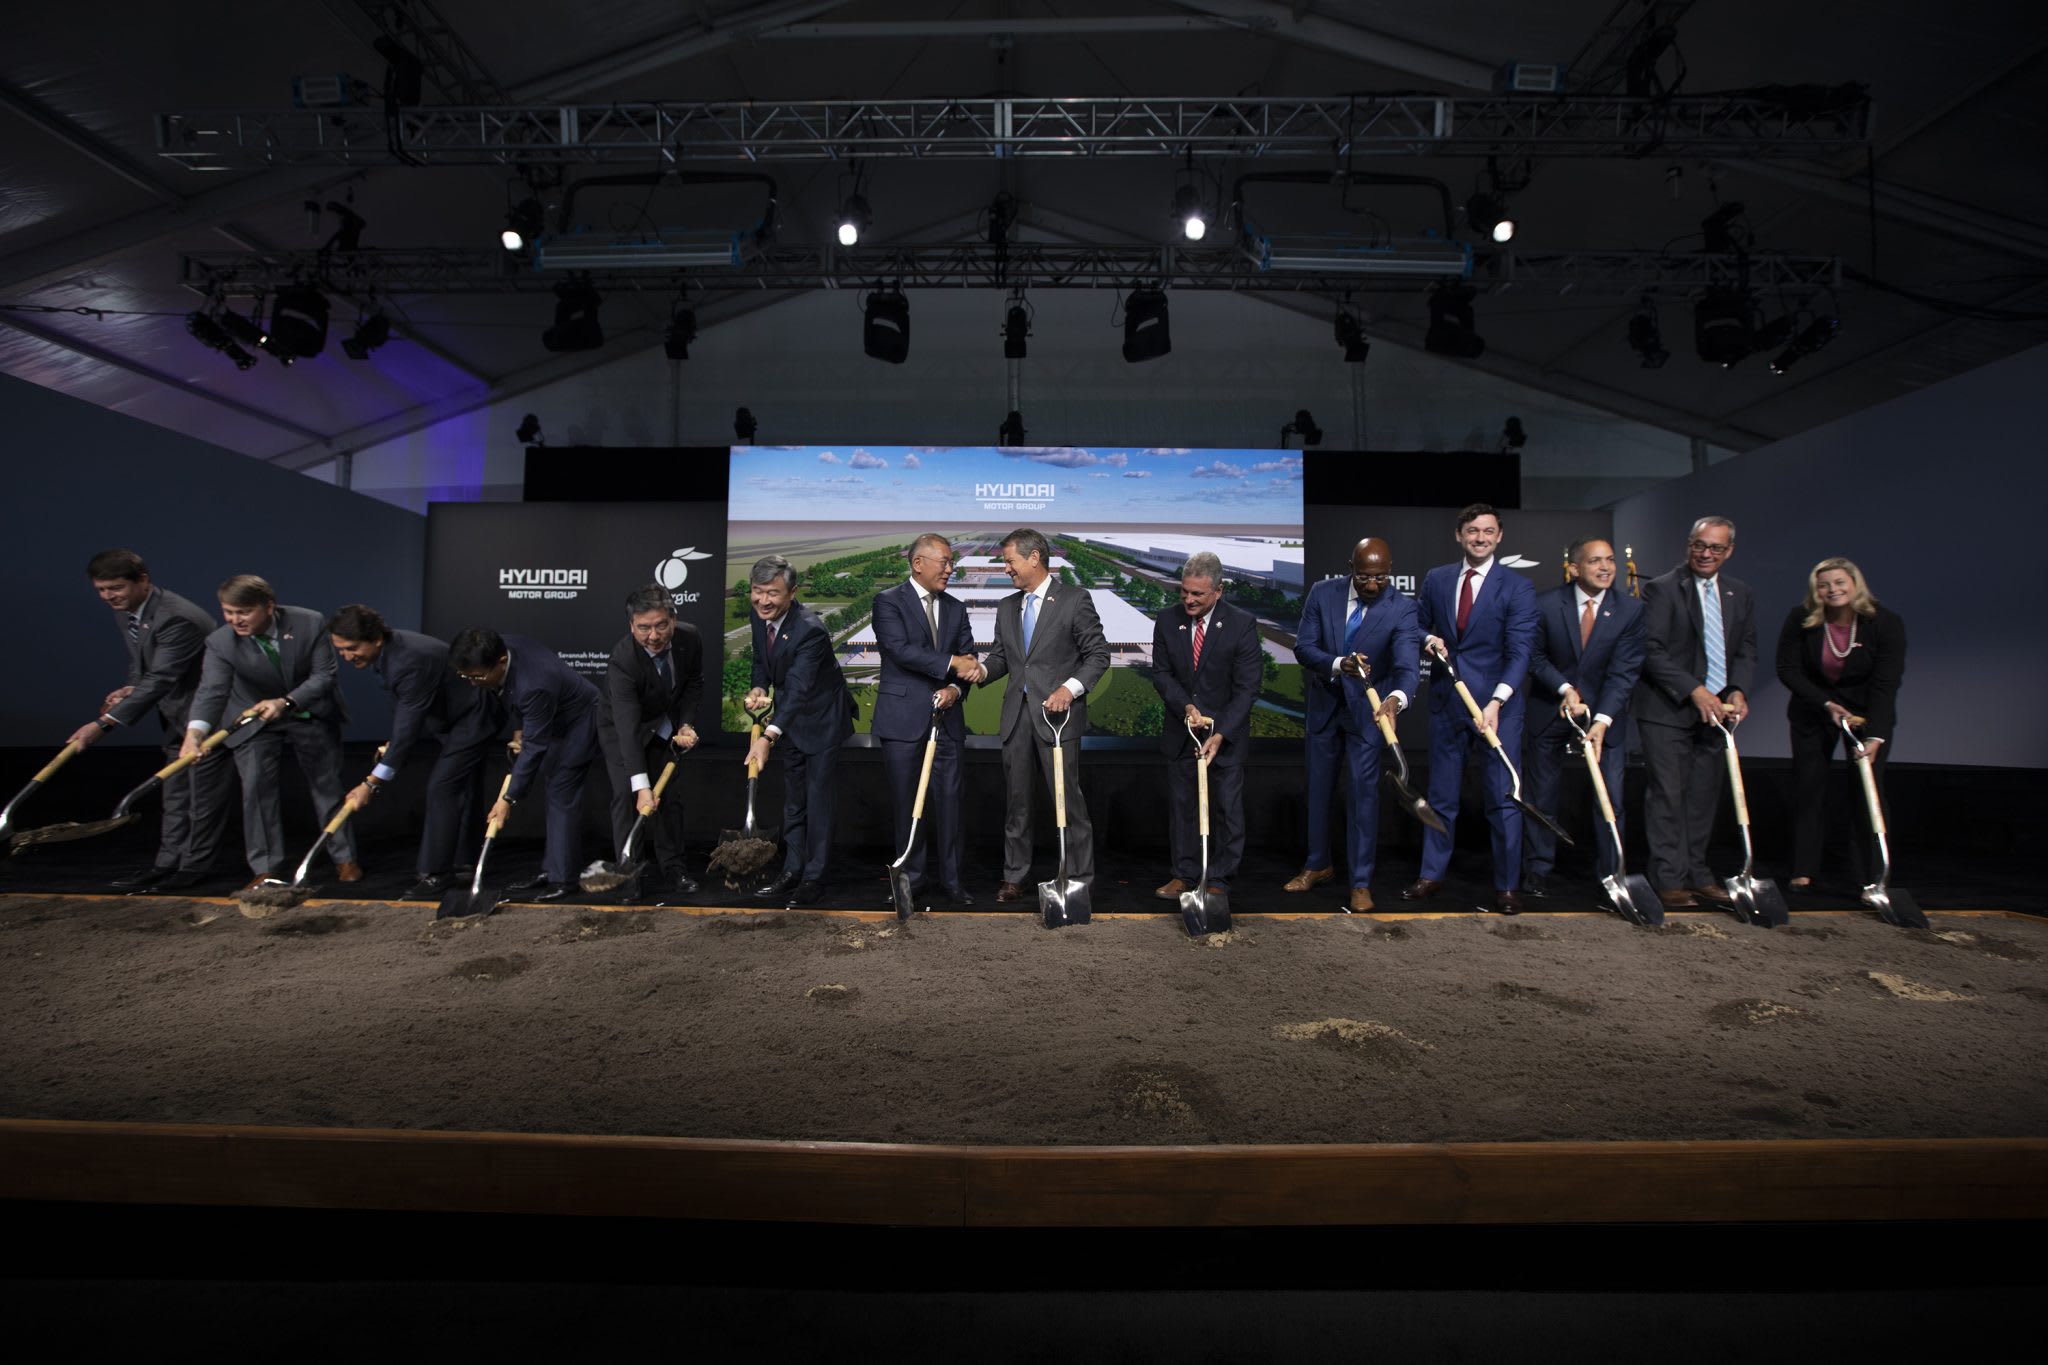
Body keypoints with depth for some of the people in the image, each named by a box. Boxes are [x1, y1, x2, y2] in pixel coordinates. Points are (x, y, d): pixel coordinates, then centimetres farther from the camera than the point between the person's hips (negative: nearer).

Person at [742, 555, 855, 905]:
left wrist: (768, 737, -50)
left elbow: (798, 689, -40)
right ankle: (792, 871, 26)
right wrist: (759, 689, -15)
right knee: (793, 800, 15)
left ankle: (814, 877, 9)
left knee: (817, 799, -2)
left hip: (821, 718, -8)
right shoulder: (759, 615, -9)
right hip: (791, 717, 8)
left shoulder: (810, 630, -33)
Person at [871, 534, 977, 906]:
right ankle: (913, 874, 18)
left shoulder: (956, 608, 14)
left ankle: (950, 878, 14)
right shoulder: (888, 602, -3)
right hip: (903, 718, -4)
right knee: (907, 802, 4)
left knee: (947, 801, 4)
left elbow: (967, 659, 8)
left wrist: (956, 688, -12)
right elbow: (900, 649, -17)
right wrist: (950, 663, -18)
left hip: (946, 718, 4)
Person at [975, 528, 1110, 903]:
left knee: (1067, 797, -1)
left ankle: (1079, 876, 10)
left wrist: (1071, 688, -17)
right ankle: (1014, 875, 21)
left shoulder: (1075, 600, -3)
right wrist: (983, 669, -5)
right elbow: (1001, 656, 17)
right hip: (1016, 715, 5)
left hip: (1057, 713, -5)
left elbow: (1098, 654, -4)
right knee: (1016, 798, 11)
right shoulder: (1007, 607, 14)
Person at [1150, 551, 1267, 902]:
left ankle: (1219, 880, 18)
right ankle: (1185, 874, 24)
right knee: (1180, 805, 11)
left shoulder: (1242, 624, -13)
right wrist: (1186, 706, -18)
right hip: (1180, 732, 3)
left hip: (1226, 733, -3)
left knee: (1226, 807, 5)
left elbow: (1247, 687, -15)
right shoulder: (1167, 621, -3)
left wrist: (1219, 734, -22)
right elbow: (1161, 673, 0)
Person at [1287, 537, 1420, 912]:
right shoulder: (1322, 594, -11)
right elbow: (1303, 647, -13)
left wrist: (1396, 698, -50)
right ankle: (1318, 864, 33)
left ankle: (1361, 882, 10)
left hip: (1367, 709, -3)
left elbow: (1408, 664, -29)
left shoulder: (1402, 608, -17)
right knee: (1319, 787, 15)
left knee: (1363, 792, -3)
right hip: (1324, 704, 3)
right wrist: (1338, 664, -33)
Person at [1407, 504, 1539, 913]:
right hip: (1445, 701, 3)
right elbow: (1418, 625, 18)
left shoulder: (1518, 587, -6)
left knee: (1503, 797, 1)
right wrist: (1429, 639, -7)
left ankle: (1506, 886, 14)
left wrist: (1496, 702, -27)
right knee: (1441, 795, 12)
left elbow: (1520, 652, -14)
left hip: (1498, 704, -3)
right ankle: (1432, 875, 24)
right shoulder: (1436, 579, 6)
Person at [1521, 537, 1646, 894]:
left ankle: (1611, 873, 13)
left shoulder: (1631, 610, -10)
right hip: (1551, 709, 0)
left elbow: (1624, 671, -14)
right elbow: (1536, 656, -3)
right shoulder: (1546, 604, -11)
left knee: (1611, 794, -1)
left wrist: (1602, 721, -23)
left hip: (1606, 711, 0)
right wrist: (1565, 689, -18)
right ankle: (1538, 870, 18)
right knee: (1541, 792, 6)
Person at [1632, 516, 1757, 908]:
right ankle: (1670, 878, 1)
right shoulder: (1662, 588, -7)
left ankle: (1696, 873, 20)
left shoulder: (1739, 593, 12)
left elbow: (1746, 650, 14)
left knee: (1704, 795, 10)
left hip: (1716, 709, 6)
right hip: (1668, 710, -6)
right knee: (1668, 794, -5)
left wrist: (1738, 690, -4)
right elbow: (1651, 651, -13)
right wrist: (1694, 691, -19)